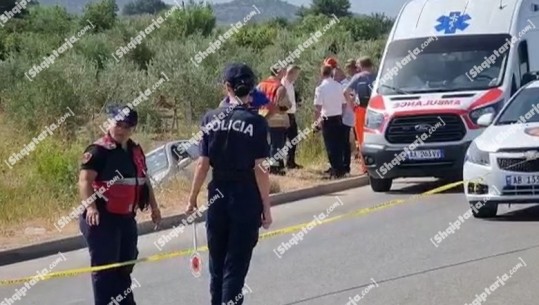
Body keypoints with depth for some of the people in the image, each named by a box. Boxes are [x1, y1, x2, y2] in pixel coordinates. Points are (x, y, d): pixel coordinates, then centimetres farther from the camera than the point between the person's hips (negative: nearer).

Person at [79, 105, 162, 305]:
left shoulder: (135, 151, 13)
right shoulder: (99, 150, -13)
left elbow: (143, 180, 24)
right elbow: (85, 179, -22)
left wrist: (153, 207, 25)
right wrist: (90, 207, -35)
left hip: (126, 218, 8)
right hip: (102, 218, -8)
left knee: (125, 266, 18)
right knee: (104, 268, -6)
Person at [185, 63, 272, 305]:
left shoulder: (210, 119, -2)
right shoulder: (256, 122, -10)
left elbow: (203, 164, -1)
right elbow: (259, 169, -11)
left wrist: (193, 199, 9)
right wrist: (266, 207, -5)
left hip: (218, 195, 3)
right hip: (246, 197, -3)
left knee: (217, 263, 16)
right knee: (236, 265, 3)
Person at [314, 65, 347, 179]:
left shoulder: (320, 88, -12)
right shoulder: (339, 86, 2)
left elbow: (318, 108, -15)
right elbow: (344, 104, 7)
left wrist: (315, 120, -4)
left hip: (328, 120, -4)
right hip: (339, 118, 5)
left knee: (330, 146, 1)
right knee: (338, 145, 13)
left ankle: (336, 170, -3)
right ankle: (340, 169, 17)